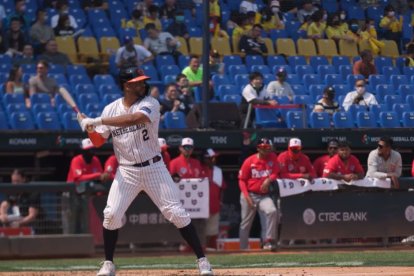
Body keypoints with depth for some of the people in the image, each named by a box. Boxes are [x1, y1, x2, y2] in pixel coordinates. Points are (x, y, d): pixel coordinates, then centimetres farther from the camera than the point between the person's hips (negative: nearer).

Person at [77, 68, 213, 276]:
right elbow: (98, 141, 5)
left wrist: (99, 121, -33)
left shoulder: (150, 104, -10)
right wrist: (90, 128, -18)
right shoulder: (111, 109, 2)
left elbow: (135, 118, -31)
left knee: (176, 213, -5)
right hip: (126, 171, 2)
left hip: (153, 167, -2)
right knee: (111, 214, -9)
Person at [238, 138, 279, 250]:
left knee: (272, 211, -26)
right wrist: (246, 196, -13)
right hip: (250, 195, -1)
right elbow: (242, 180, -3)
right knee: (245, 224, 5)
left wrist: (268, 180, -22)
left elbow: (275, 174, 0)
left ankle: (269, 241, -22)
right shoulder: (249, 161, -6)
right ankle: (243, 249, 15)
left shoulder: (273, 158, 2)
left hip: (264, 196, 1)